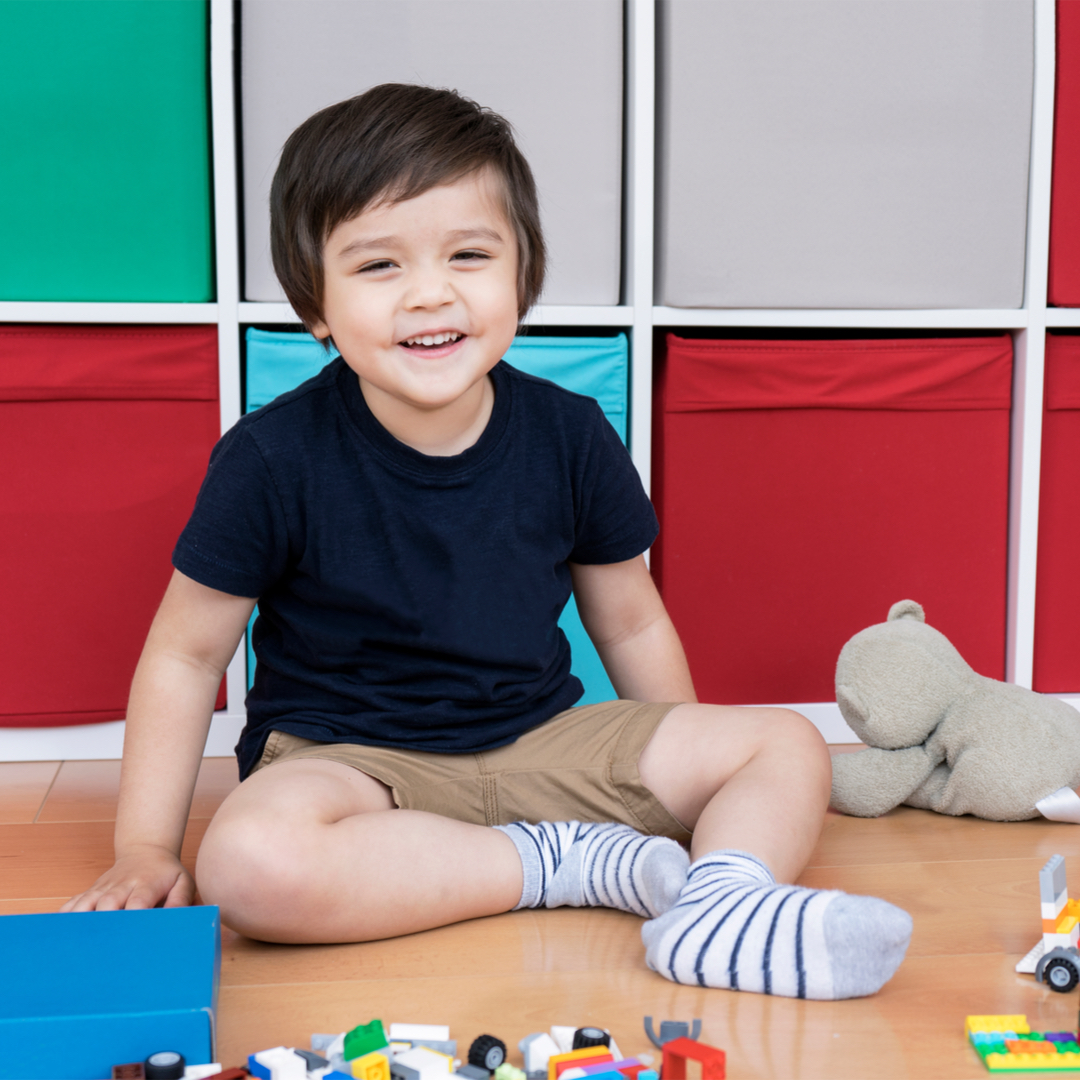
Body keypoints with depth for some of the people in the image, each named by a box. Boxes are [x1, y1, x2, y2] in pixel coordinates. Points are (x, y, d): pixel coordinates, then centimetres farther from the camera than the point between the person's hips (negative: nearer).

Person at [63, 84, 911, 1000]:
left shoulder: (570, 436, -5)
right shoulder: (272, 460, -13)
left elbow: (631, 625, 9)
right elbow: (186, 652, -3)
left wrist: (687, 788, 14)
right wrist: (145, 849, -7)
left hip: (541, 742, 3)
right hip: (347, 761, -3)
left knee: (790, 747, -6)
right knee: (253, 861, -36)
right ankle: (575, 863, -21)